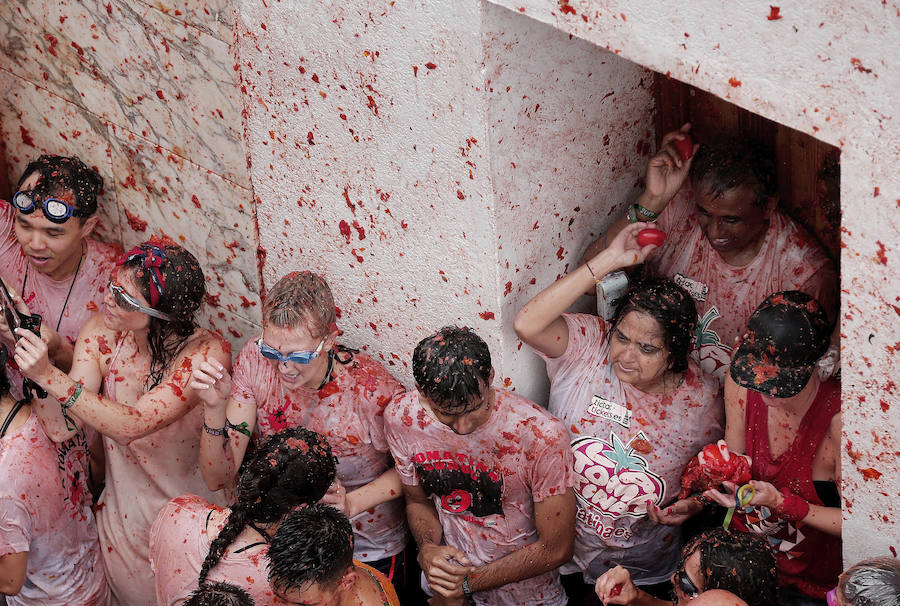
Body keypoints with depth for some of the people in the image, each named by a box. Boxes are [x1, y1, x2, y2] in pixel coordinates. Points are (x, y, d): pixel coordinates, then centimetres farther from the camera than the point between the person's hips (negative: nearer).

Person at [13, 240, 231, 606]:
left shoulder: (207, 352, -27)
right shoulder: (101, 334, -13)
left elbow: (134, 425, -37)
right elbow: (61, 428, -20)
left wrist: (49, 376, -42)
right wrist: (28, 360, -31)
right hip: (123, 515, 4)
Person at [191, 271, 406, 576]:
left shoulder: (373, 391, -32)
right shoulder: (255, 360, -21)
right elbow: (218, 478, -19)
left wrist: (349, 504, -29)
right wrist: (215, 407, -36)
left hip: (367, 550, -3)